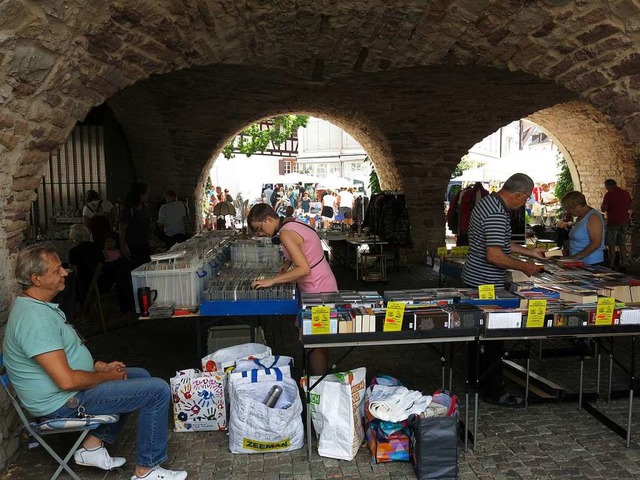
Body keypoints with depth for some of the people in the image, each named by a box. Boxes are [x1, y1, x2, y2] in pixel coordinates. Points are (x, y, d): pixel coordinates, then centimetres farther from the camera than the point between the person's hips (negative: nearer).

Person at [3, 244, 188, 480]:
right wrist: (107, 376, -13)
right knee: (158, 391, -15)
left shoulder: (38, 305, 7)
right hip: (63, 402, -11)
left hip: (67, 389, 11)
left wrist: (101, 365, 7)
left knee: (141, 376, 22)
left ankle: (93, 445, 20)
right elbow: (67, 380, -30)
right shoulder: (35, 318, -27)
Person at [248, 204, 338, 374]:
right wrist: (288, 261, 9)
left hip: (317, 291, -10)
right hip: (322, 286, 10)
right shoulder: (292, 223, 8)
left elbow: (304, 269, -27)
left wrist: (272, 281, -25)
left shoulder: (286, 233, -20)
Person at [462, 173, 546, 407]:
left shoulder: (488, 202, 11)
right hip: (487, 284, -11)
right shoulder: (496, 214, -23)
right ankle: (492, 390, 10)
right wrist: (525, 267, -16)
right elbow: (494, 255, -29)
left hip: (475, 280, 11)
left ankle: (476, 378, 33)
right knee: (493, 337, -1)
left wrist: (529, 252, 22)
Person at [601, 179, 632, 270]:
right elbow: (629, 207, 18)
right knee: (622, 244, 12)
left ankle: (611, 266, 0)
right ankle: (623, 265, 13)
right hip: (624, 221, 6)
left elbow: (603, 209, -14)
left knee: (611, 246, -1)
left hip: (613, 222, -6)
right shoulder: (626, 193, 7)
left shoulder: (609, 194, -12)